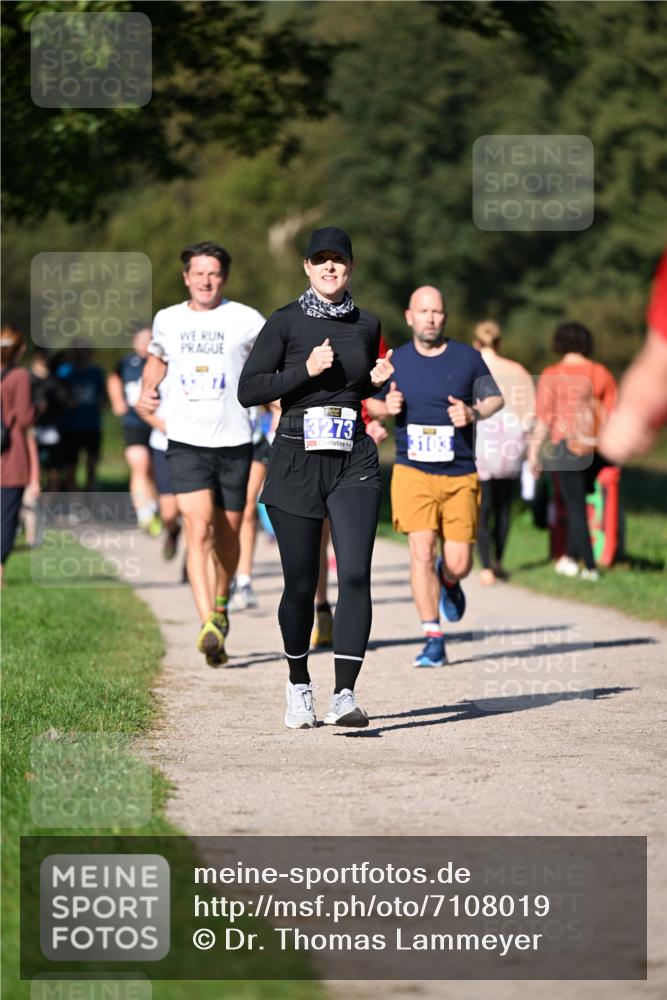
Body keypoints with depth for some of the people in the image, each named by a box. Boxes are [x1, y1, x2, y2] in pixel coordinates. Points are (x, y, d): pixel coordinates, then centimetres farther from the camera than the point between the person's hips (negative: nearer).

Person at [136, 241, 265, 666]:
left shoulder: (246, 320, -1)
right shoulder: (168, 320, 7)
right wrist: (146, 392, 11)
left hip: (234, 441, 0)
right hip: (186, 442, 0)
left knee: (227, 535, 9)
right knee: (198, 529, -16)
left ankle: (221, 604, 37)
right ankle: (208, 626, -25)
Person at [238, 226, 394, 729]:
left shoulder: (366, 325, 10)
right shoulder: (286, 323, 0)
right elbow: (248, 391, -5)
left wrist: (377, 381, 4)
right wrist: (305, 370, -14)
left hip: (355, 461, 2)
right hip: (297, 460, -2)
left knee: (355, 574, -14)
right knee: (301, 582, 4)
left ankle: (345, 694, -16)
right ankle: (299, 686, 25)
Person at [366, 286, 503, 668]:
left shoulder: (468, 357, 2)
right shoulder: (395, 361, 4)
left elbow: (495, 398, 10)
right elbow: (373, 401, 17)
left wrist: (474, 412, -11)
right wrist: (385, 407, -7)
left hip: (460, 477, 0)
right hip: (413, 474, 0)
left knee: (458, 564, -1)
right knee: (422, 552, -14)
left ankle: (449, 582, 38)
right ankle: (434, 640, -7)